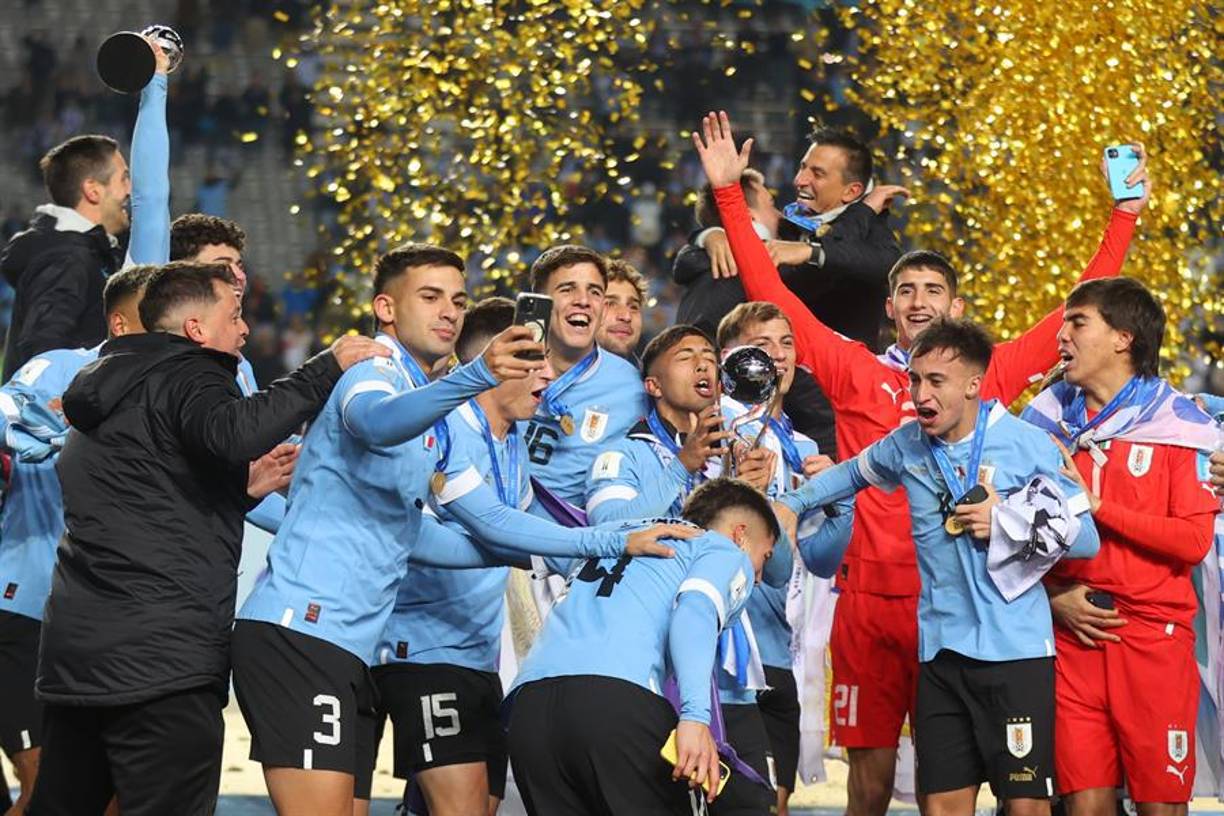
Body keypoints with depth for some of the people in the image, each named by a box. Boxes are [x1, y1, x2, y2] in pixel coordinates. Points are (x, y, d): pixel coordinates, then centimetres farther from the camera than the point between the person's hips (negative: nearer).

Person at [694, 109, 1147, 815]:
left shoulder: (988, 376, 9)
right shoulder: (856, 373, 8)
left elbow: (1079, 313, 13)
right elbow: (772, 295, 7)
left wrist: (1125, 216, 12)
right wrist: (730, 193, 4)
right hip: (870, 597, 0)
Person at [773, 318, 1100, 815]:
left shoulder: (1028, 445, -6)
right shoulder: (906, 446, 6)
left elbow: (1085, 538, -3)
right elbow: (852, 473, 29)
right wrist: (793, 504, 18)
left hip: (1017, 649, -4)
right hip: (940, 650, 4)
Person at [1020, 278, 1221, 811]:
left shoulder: (1176, 425, -2)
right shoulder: (1046, 420, 9)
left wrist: (1097, 506, -13)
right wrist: (1052, 596, -3)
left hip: (1154, 633, -3)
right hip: (1072, 629, 3)